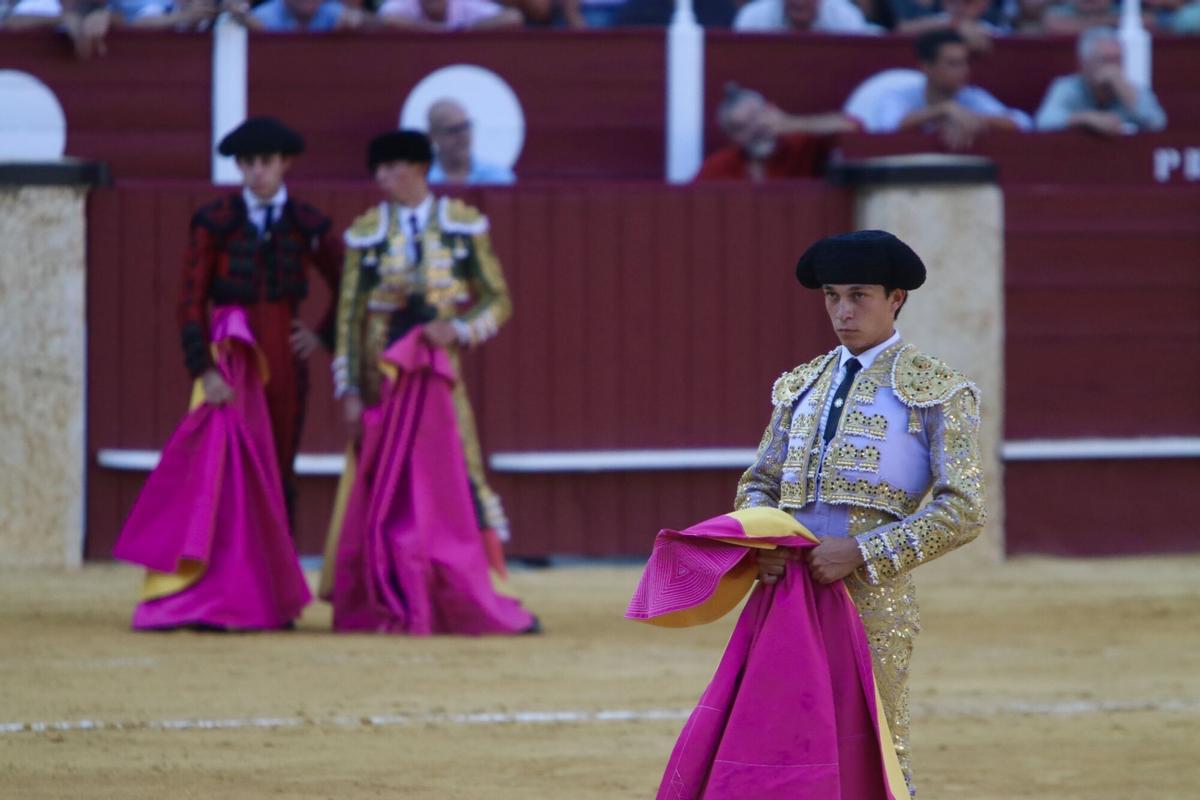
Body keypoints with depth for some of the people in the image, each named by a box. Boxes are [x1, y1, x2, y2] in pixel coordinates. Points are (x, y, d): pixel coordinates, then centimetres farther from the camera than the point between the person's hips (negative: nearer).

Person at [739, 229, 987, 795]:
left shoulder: (938, 392, 0)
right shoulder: (802, 387, 17)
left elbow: (962, 510, -8)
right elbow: (759, 484, 20)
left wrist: (860, 552, -17)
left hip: (873, 597, -5)